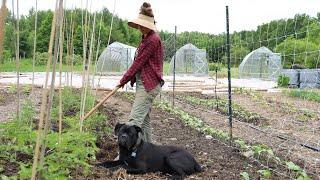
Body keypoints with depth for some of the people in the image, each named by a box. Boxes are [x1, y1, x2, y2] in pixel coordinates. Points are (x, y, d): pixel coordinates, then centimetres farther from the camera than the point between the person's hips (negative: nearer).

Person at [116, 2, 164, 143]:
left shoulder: (153, 39, -14)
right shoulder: (146, 38, 17)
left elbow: (139, 61, -15)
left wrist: (124, 79, -8)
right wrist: (128, 78, 11)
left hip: (149, 85, -10)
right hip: (143, 83, 10)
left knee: (135, 119, -15)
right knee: (144, 119, 13)